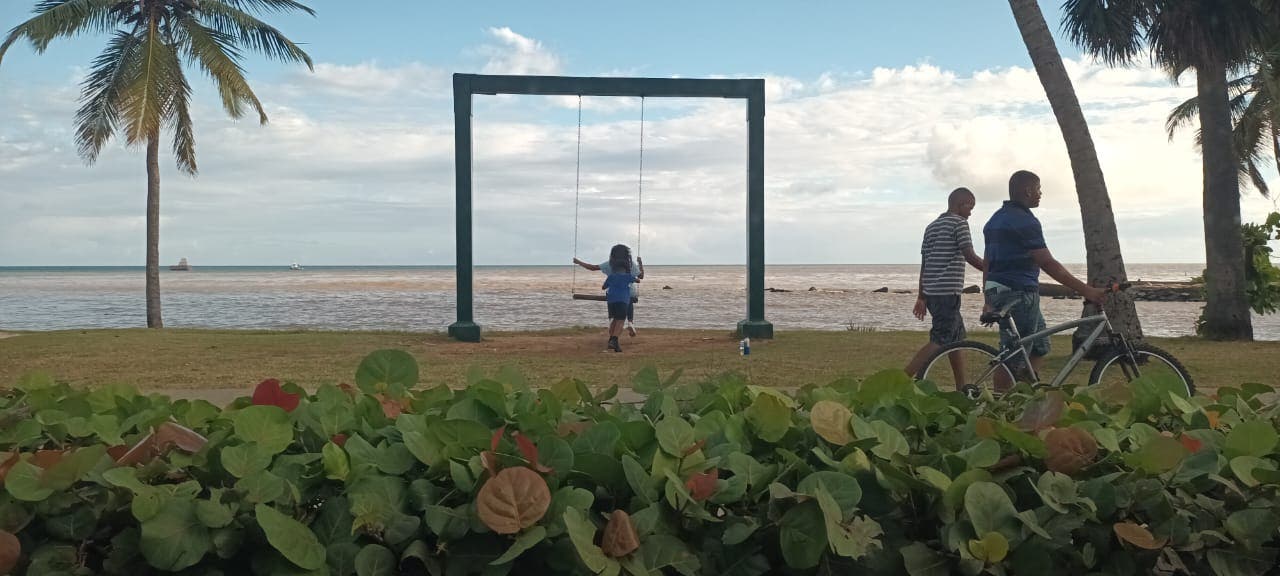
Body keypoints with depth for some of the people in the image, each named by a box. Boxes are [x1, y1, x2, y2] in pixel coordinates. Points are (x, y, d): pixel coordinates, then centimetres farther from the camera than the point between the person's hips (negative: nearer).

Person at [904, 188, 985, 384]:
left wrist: (921, 297, 18)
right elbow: (970, 257, -13)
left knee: (958, 337, 18)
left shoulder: (932, 226, 19)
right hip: (948, 292, -9)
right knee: (940, 341, -10)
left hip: (931, 292, 9)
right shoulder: (959, 223, -5)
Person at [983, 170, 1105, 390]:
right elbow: (1048, 264, -18)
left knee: (1040, 348, 16)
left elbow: (988, 263, 19)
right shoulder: (1024, 220, -13)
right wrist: (1086, 290, -16)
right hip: (1019, 292, -10)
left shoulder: (995, 219, 16)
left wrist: (989, 301, 23)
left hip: (997, 291, 10)